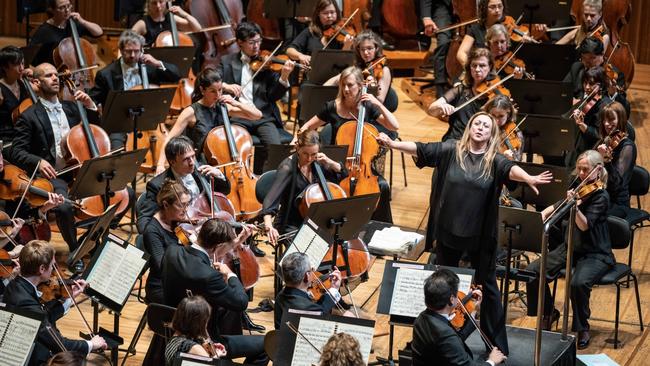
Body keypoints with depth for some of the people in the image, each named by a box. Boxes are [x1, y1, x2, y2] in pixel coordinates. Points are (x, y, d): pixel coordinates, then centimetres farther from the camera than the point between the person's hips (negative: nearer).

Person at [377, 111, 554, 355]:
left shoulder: (494, 160, -8)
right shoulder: (451, 150, -3)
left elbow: (510, 168, -27)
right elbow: (420, 149, -6)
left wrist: (528, 178, -48)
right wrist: (393, 144, -19)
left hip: (480, 235, -2)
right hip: (448, 230, 2)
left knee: (487, 287, 7)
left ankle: (497, 342, 16)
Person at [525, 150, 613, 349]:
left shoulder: (600, 195, -14)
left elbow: (585, 225, -27)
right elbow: (556, 207, 22)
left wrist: (574, 206, -43)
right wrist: (543, 214, 1)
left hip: (596, 254, -7)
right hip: (571, 247, 7)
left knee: (578, 282, -36)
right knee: (534, 271, -11)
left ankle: (582, 329, -11)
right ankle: (549, 313, 12)